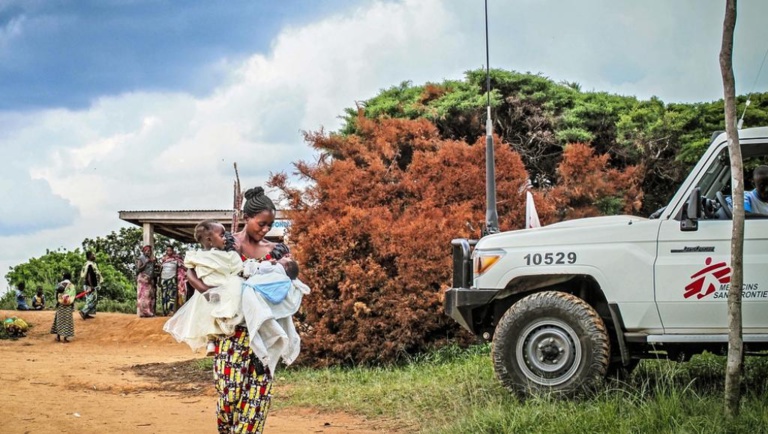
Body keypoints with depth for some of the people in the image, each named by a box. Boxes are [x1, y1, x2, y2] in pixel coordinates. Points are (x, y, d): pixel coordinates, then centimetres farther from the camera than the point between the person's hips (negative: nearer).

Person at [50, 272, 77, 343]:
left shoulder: (59, 284, -2)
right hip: (68, 306, -1)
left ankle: (58, 337, 14)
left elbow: (56, 294, -3)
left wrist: (57, 302, 7)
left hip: (60, 305, 1)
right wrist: (73, 306, 4)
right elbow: (73, 296, -3)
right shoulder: (71, 286, -3)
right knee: (67, 320, 3)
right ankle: (65, 338, -1)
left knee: (59, 320, 11)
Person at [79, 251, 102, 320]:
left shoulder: (88, 264, 13)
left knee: (90, 300, 14)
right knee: (92, 300, -8)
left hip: (87, 285, 10)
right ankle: (83, 312, -9)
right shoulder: (90, 265, -19)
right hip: (90, 286, -10)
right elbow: (89, 276, -24)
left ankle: (86, 314, 17)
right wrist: (91, 286, -25)